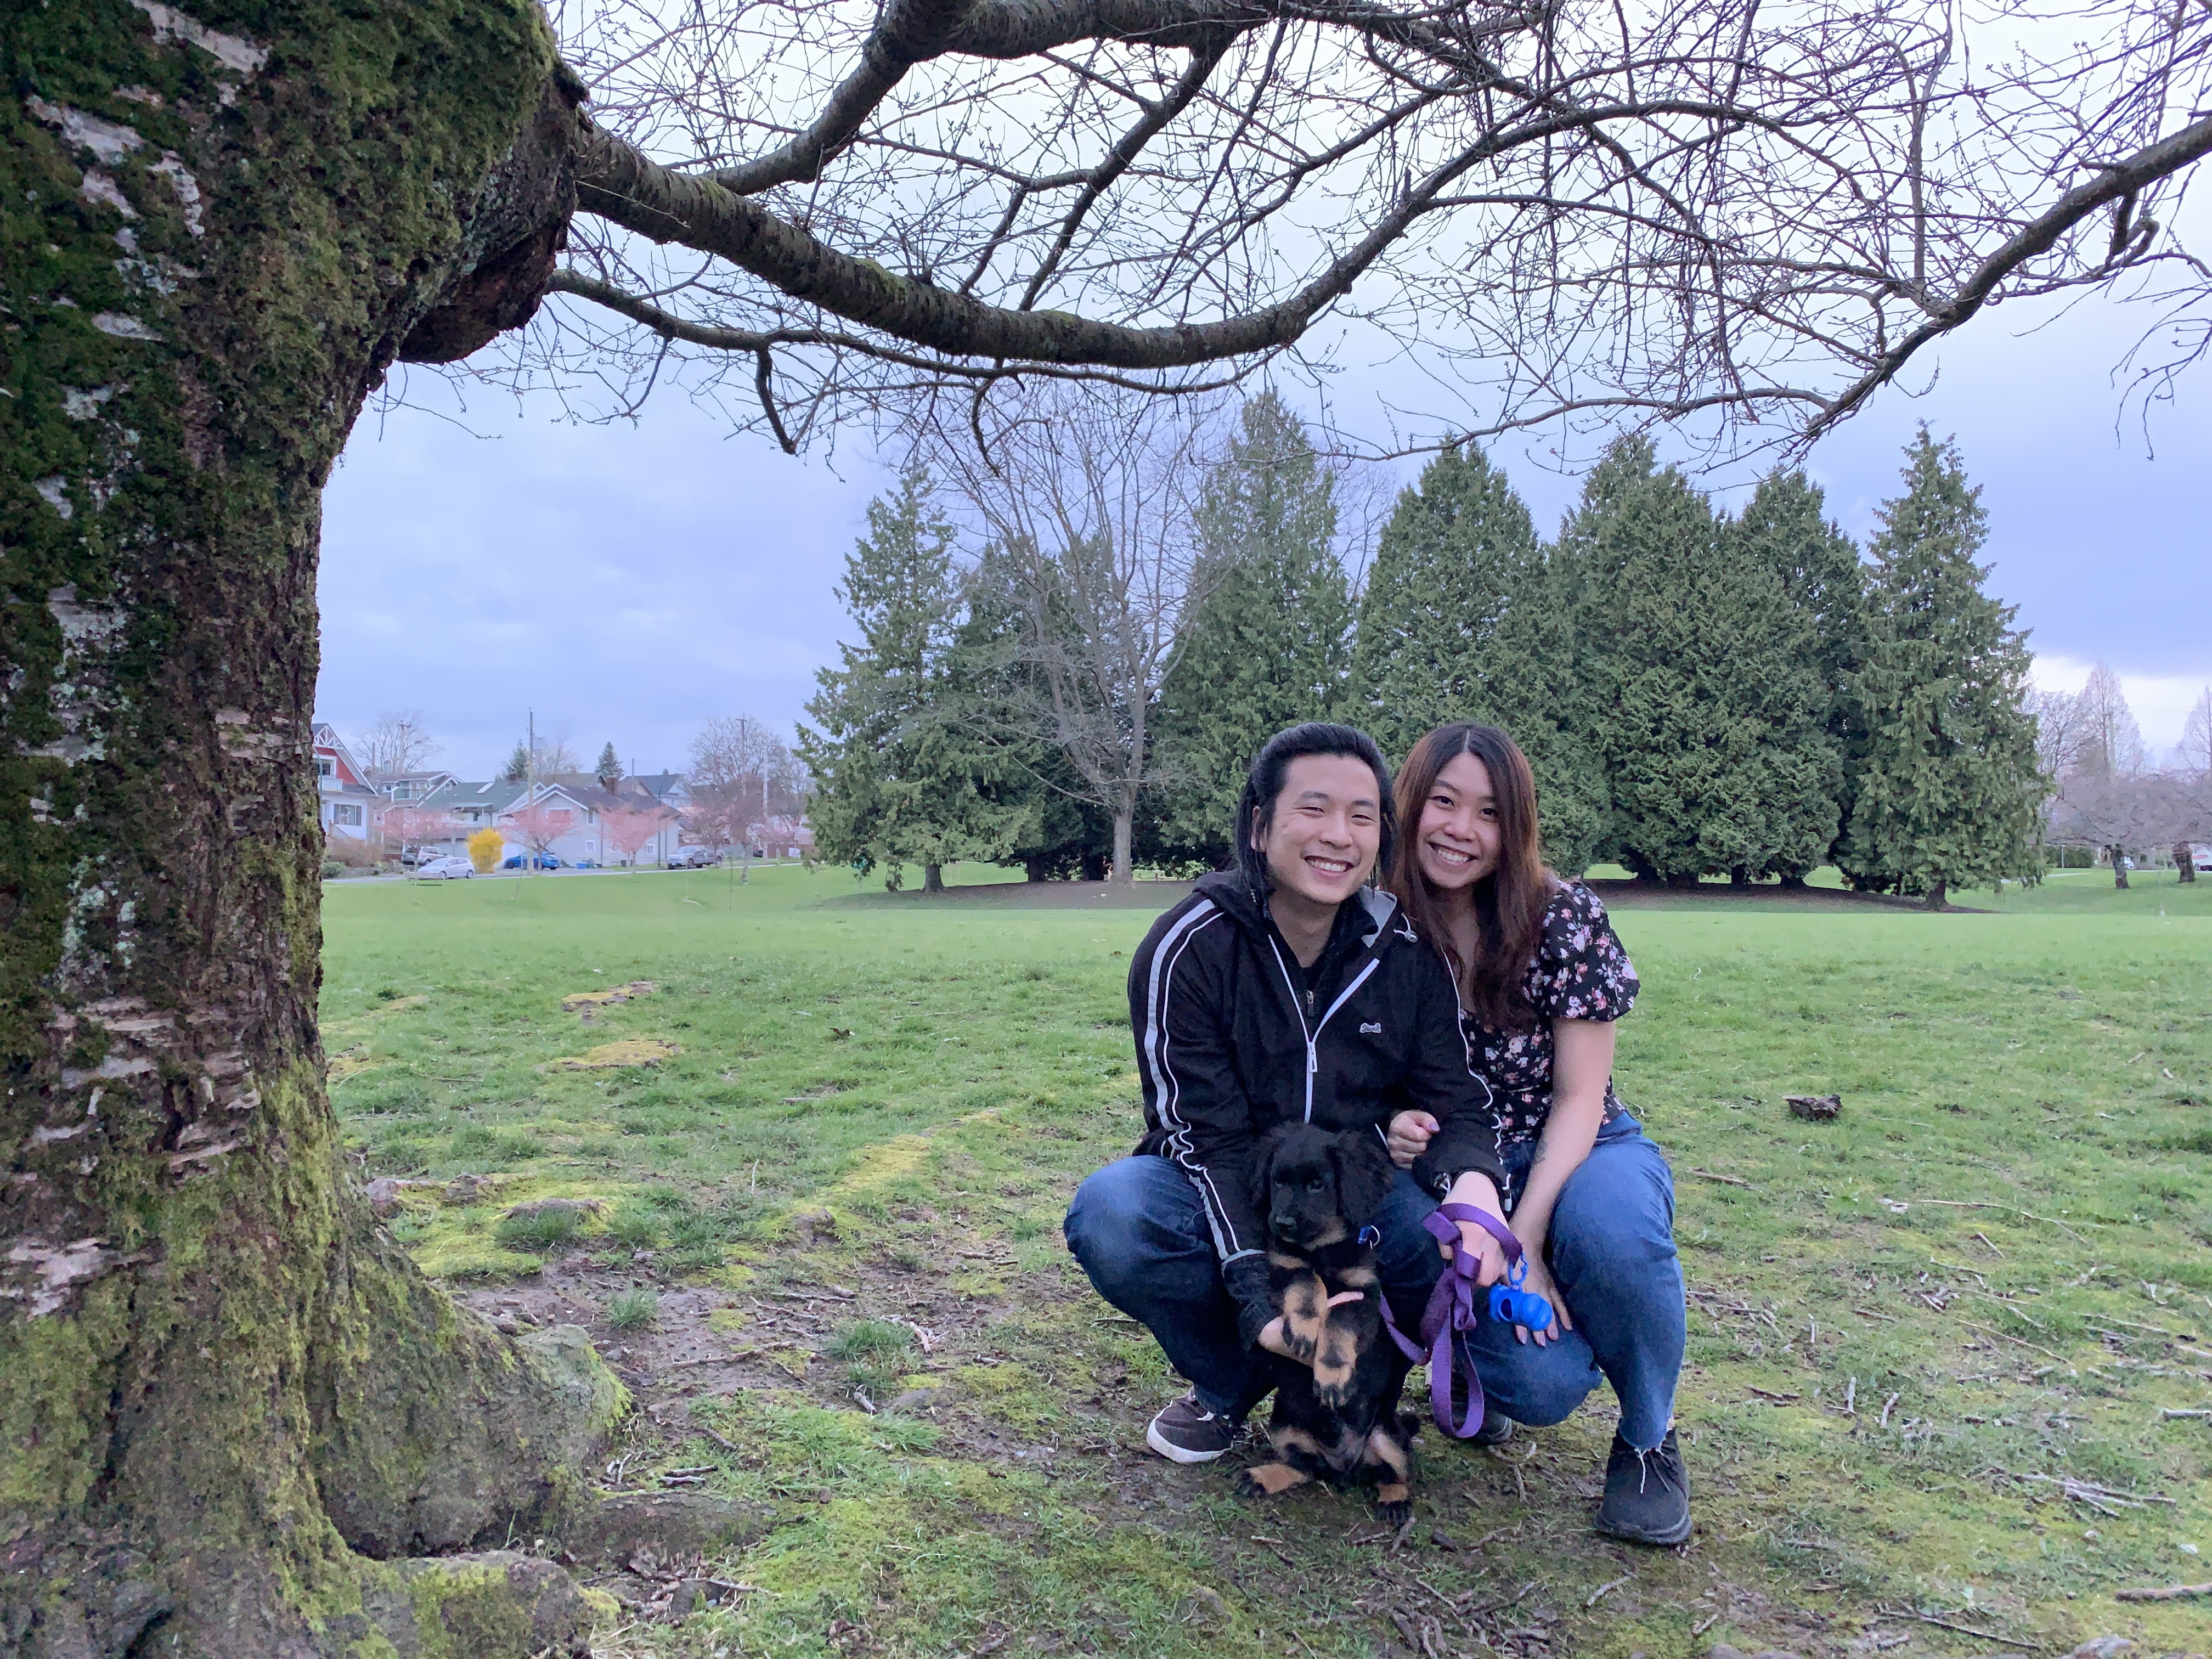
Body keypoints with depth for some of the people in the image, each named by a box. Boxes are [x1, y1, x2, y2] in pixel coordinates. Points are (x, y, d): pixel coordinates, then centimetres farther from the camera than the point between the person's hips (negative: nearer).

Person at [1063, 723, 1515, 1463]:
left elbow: (1458, 1102, -6)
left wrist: (1474, 1182, -32)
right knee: (1111, 1213, -34)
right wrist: (1261, 1301, -32)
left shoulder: (1408, 952, -7)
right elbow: (1206, 1139, -19)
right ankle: (1229, 1384, -3)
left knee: (1470, 1248, -31)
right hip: (1224, 1197, -1)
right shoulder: (1185, 950, -17)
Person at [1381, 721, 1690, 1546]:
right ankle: (1474, 1355, 13)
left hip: (1579, 1155, 0)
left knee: (1608, 1223, -38)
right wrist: (1391, 1129, -21)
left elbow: (1580, 1093, -12)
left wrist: (1525, 1236, -23)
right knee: (1541, 1381, -27)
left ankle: (1648, 1439, -6)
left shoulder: (1563, 916, -13)